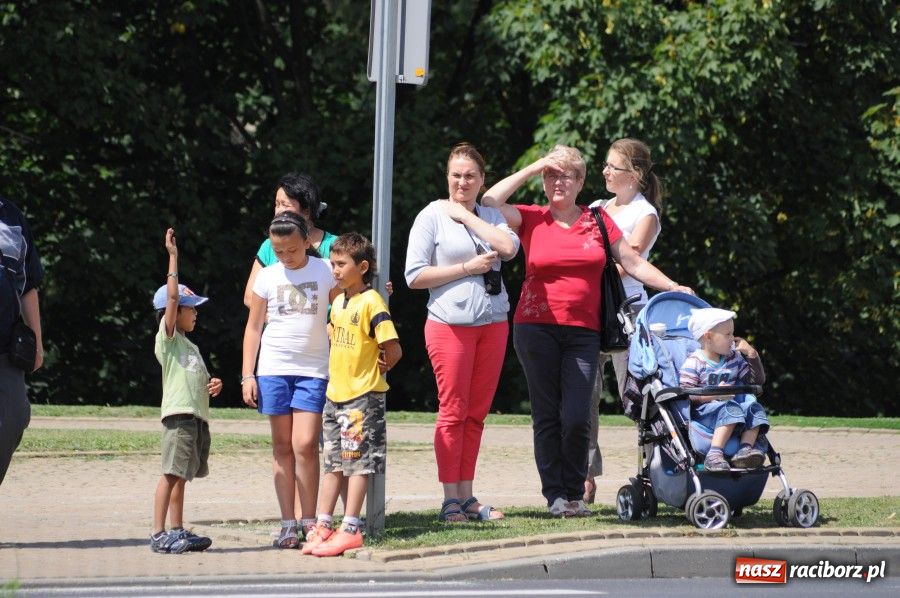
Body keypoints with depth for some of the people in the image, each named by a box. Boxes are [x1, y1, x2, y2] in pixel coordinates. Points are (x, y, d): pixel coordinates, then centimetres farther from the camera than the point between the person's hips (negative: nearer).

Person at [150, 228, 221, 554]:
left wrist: (212, 385, 9)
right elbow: (172, 297, -13)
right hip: (178, 415, -9)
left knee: (182, 476, 12)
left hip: (198, 415, 9)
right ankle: (159, 534, -14)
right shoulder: (167, 338, -2)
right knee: (171, 474, -12)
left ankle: (178, 531, 16)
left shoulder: (190, 346, 24)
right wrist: (173, 258, -14)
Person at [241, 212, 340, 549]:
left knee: (305, 445, -11)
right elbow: (254, 327, 10)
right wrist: (247, 375, 6)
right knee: (282, 447, 3)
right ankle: (288, 524, 7)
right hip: (274, 369, 2)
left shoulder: (325, 272, 1)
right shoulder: (268, 277, 5)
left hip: (314, 370, -2)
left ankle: (309, 520, -1)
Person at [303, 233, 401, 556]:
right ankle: (322, 526, 14)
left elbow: (393, 349, -18)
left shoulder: (371, 302, -13)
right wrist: (337, 371, 13)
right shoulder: (338, 303, 12)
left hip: (363, 396, -8)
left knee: (357, 462, -4)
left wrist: (379, 369, -2)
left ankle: (350, 530, -3)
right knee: (333, 463, 11)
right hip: (336, 393, 8)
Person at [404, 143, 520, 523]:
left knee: (477, 413, 6)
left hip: (492, 324, 4)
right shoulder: (432, 216, 1)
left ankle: (466, 495, 10)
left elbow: (509, 248, -8)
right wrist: (467, 268, -9)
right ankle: (450, 500, -2)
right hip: (450, 324, -4)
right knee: (453, 412, -5)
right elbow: (415, 276, -5)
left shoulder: (490, 215, 13)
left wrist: (466, 216, -6)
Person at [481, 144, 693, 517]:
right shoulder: (531, 220, 6)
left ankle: (575, 494, 5)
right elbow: (490, 202, -8)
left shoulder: (598, 221, 11)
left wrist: (673, 288, 2)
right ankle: (555, 495, 6)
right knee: (547, 414, 0)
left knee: (577, 417, -10)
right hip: (536, 328, 0)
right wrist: (533, 168, -2)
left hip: (583, 332, 1)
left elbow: (633, 263, 12)